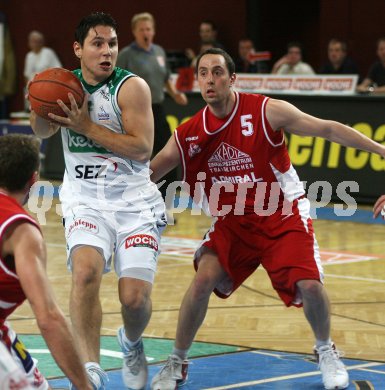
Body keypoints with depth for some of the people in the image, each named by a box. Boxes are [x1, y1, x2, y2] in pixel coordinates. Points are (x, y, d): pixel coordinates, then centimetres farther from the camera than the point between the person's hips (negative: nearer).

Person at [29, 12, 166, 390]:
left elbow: (143, 149, -18)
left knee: (135, 298, -9)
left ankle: (131, 344, 28)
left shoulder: (131, 87, -11)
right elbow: (42, 132, 16)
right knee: (86, 269, -28)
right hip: (85, 200, 2)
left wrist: (87, 126, -21)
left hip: (135, 201, -2)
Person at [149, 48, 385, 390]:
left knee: (309, 284, -16)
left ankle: (325, 351, 16)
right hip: (233, 221, 2)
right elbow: (144, 177, 3)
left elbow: (326, 129, -12)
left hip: (283, 215, -2)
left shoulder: (266, 112, -15)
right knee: (205, 276, -20)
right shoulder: (188, 136, -6)